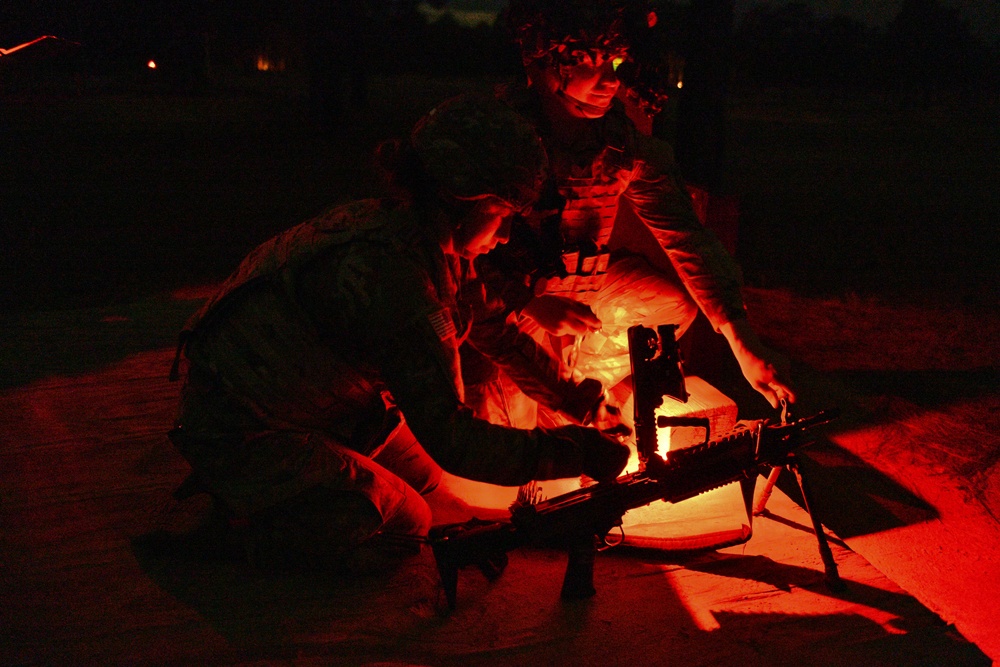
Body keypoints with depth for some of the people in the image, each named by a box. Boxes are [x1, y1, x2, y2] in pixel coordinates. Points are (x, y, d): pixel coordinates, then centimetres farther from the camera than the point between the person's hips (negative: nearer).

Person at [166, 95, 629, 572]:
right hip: (238, 436, -9)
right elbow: (449, 438, -32)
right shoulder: (391, 276, -33)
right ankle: (239, 506, 4)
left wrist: (566, 393, 6)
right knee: (405, 526, -3)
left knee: (422, 475, 18)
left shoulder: (395, 226, -3)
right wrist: (575, 452, -26)